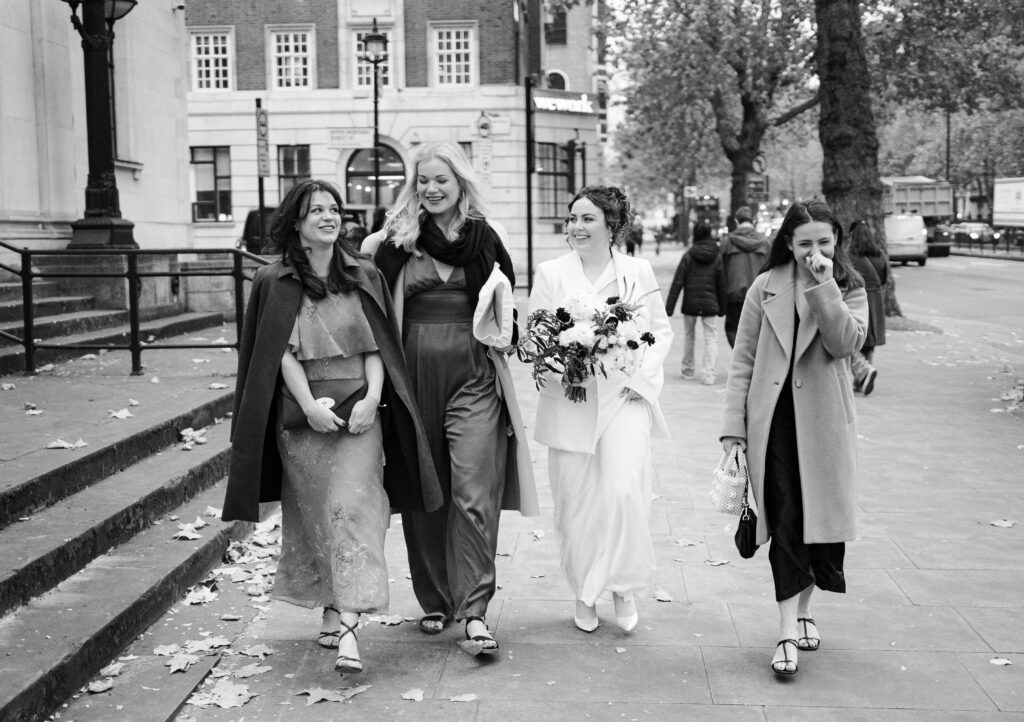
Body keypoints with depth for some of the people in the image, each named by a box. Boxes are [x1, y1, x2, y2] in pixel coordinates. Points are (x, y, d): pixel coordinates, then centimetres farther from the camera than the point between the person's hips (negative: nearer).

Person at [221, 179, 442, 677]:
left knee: (351, 504, -11)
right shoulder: (275, 283, 4)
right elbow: (283, 354, -3)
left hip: (358, 410, 0)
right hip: (302, 412, 0)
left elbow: (376, 347, 4)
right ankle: (329, 608, 22)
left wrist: (371, 399, -11)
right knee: (312, 510, 6)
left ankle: (347, 624, -16)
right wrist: (310, 406, -15)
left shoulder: (364, 276, 9)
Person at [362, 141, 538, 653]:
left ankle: (474, 610, -3)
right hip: (414, 374, 1)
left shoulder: (485, 236, 7)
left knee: (475, 494, -7)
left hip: (473, 375, -1)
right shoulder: (395, 238, 4)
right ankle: (434, 601, 23)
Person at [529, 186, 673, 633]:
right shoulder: (550, 274, 6)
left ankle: (622, 587, 5)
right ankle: (584, 595, 21)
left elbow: (661, 331, 11)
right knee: (575, 502, 3)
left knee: (623, 491, -15)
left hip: (625, 398, 0)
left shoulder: (639, 272, 8)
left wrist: (642, 375, -4)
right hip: (569, 401, 1)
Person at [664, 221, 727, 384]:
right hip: (710, 305, 0)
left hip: (690, 304, 0)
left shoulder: (688, 256, -5)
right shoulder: (717, 257, -1)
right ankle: (709, 374, -10)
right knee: (711, 339, 2)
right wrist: (722, 308, 12)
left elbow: (677, 282, -7)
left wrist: (669, 307, -5)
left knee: (688, 336, 16)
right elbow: (721, 284, 2)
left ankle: (687, 370, 25)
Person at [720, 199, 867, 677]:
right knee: (786, 517, -4)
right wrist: (733, 424, -1)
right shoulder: (766, 288, 5)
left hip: (823, 419, 1)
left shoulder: (850, 290, 6)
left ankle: (803, 609, 30)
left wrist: (824, 287, -17)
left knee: (821, 512, 8)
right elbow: (743, 360, 4)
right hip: (773, 417, -1)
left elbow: (846, 343, -14)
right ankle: (788, 630, -1)